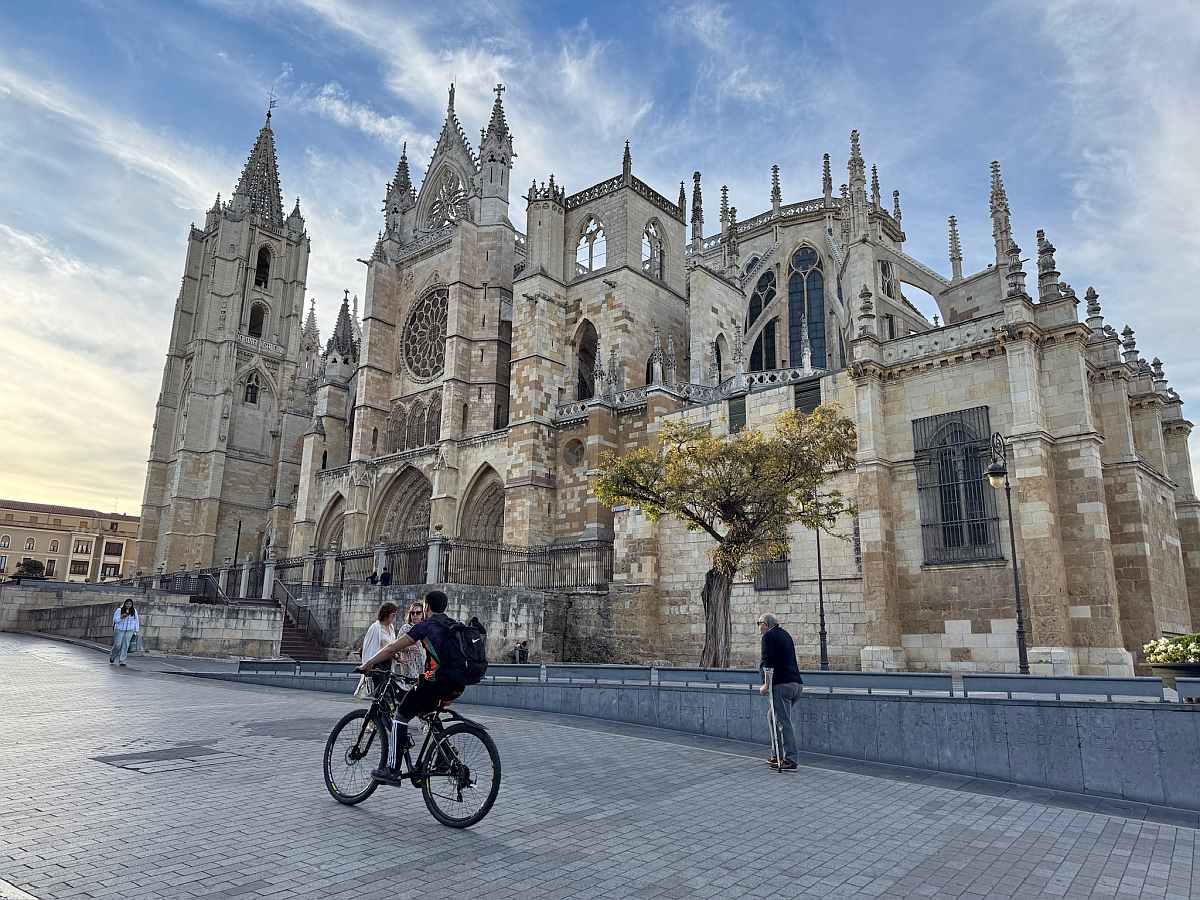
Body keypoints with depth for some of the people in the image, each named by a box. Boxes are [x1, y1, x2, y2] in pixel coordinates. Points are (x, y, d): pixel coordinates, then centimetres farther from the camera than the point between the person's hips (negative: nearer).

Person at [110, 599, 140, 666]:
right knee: (117, 645, -4)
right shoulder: (119, 610, 3)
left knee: (125, 646, -5)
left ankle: (121, 661, -1)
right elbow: (115, 619, 0)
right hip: (119, 630, -2)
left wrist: (136, 631, 9)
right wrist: (121, 617, -19)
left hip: (129, 631, 2)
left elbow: (136, 621, 13)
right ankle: (112, 657, 23)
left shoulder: (134, 611, 10)